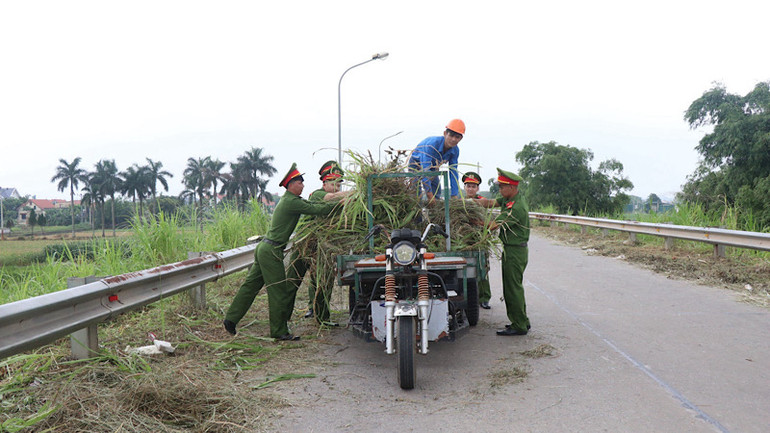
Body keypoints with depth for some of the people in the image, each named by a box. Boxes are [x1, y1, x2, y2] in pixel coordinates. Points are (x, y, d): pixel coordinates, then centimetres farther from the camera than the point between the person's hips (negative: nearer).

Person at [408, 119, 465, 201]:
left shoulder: (455, 150, -21)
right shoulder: (432, 144, -40)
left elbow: (453, 173, -14)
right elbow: (425, 170, -43)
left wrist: (455, 196, -20)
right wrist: (430, 196, -46)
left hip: (433, 168, 6)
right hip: (416, 164, -6)